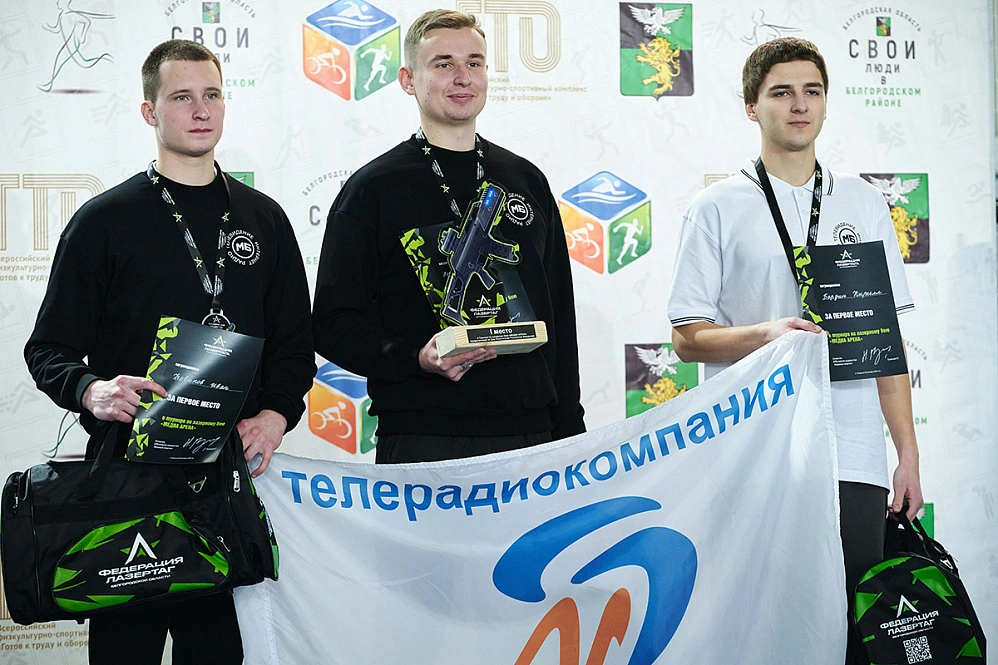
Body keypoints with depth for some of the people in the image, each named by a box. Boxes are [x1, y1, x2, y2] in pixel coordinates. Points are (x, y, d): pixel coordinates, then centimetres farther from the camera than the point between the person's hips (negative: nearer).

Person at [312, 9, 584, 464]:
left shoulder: (527, 181, 14)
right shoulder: (373, 188, 1)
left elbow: (559, 316, 16)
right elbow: (332, 324, -3)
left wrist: (569, 427, 10)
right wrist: (416, 358, -20)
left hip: (530, 436, 4)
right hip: (422, 441, -4)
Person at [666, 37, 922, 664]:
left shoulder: (864, 203, 15)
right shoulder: (717, 208, 6)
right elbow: (687, 337, 2)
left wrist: (909, 454, 7)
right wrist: (765, 334, -16)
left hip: (854, 458, 2)